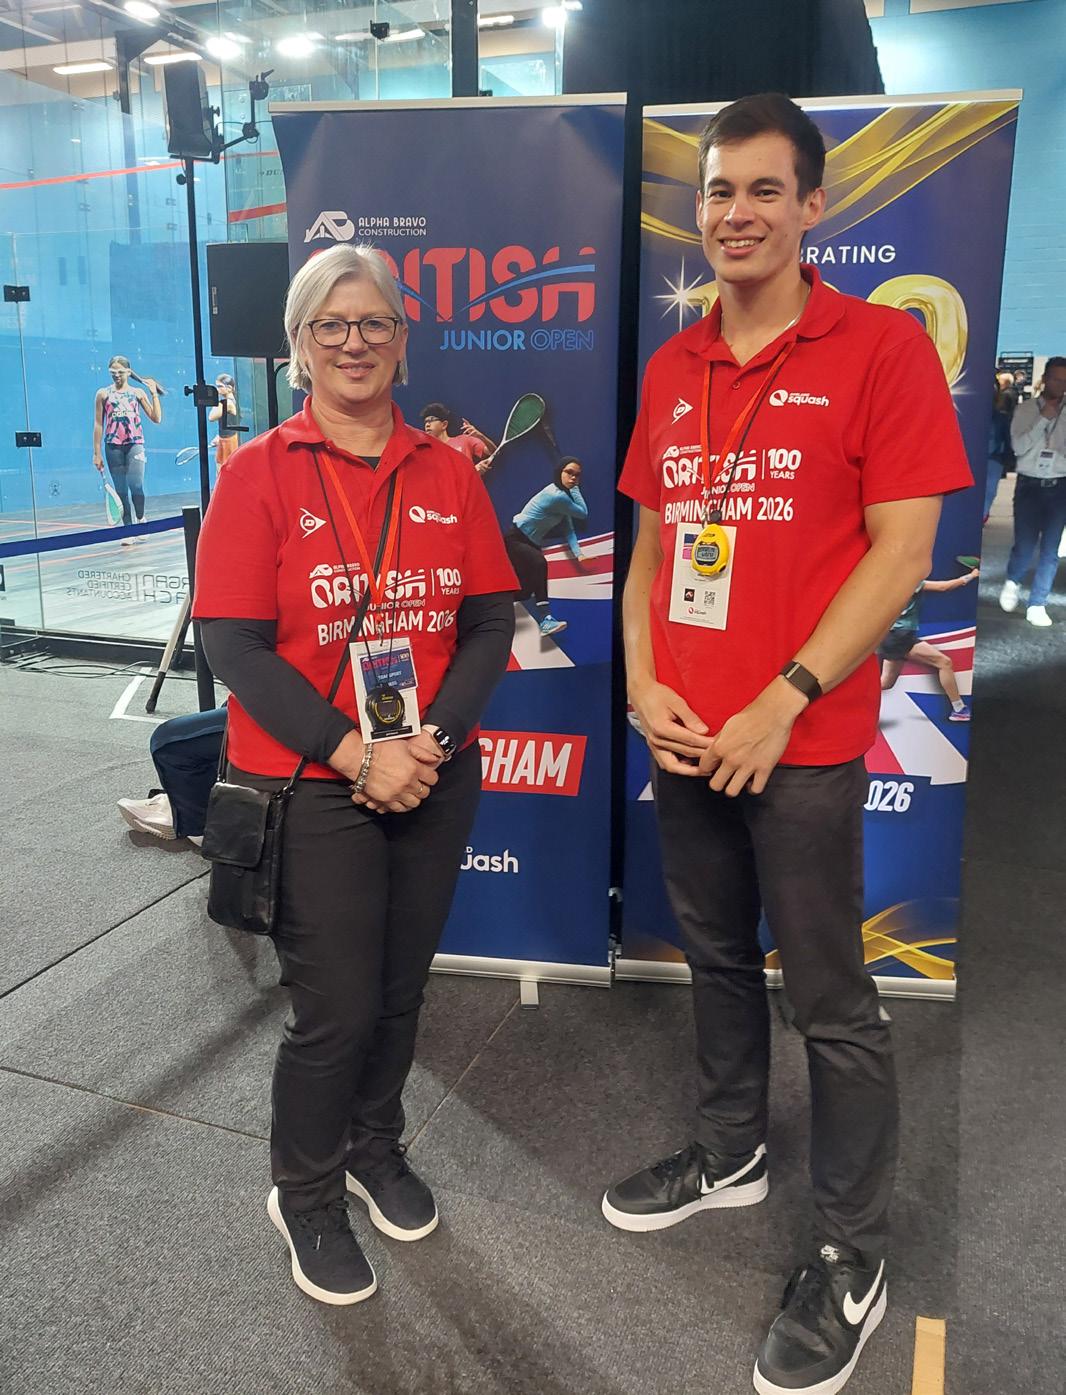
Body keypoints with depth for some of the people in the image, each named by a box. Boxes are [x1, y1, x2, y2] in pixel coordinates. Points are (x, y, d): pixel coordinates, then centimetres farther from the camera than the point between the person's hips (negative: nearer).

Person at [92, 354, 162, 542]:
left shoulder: (138, 393, 9)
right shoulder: (103, 394, 9)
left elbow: (156, 419, 6)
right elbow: (98, 424, 9)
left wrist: (154, 394, -1)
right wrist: (96, 453, 5)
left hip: (135, 444, -1)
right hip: (113, 446, 1)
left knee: (136, 485, -15)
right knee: (121, 490, 2)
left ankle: (141, 519, 10)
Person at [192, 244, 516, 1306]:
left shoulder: (447, 473, 5)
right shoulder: (260, 474, -6)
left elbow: (490, 623, 2)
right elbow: (236, 647, -11)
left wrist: (433, 738, -12)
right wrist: (357, 756, -18)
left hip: (435, 780, 4)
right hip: (312, 791, -3)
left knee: (400, 990, 17)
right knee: (335, 1009, 4)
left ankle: (376, 1149, 44)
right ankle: (305, 1195, 32)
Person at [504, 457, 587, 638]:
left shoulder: (562, 494, 3)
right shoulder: (556, 496, -27)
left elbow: (568, 528, -3)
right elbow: (583, 514, -18)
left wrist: (577, 552, -14)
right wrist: (575, 490, -14)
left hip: (529, 542, 10)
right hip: (514, 540, -10)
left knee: (526, 591, 11)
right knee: (538, 562, -36)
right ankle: (545, 619, -38)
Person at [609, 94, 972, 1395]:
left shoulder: (881, 347, -6)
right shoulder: (671, 369, 11)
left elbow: (900, 552, -11)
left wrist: (783, 703, -16)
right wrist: (643, 683, 0)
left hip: (802, 739, -5)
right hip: (682, 734, 6)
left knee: (829, 999, 5)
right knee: (716, 956, 19)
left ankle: (850, 1256, 24)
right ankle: (728, 1152, 41)